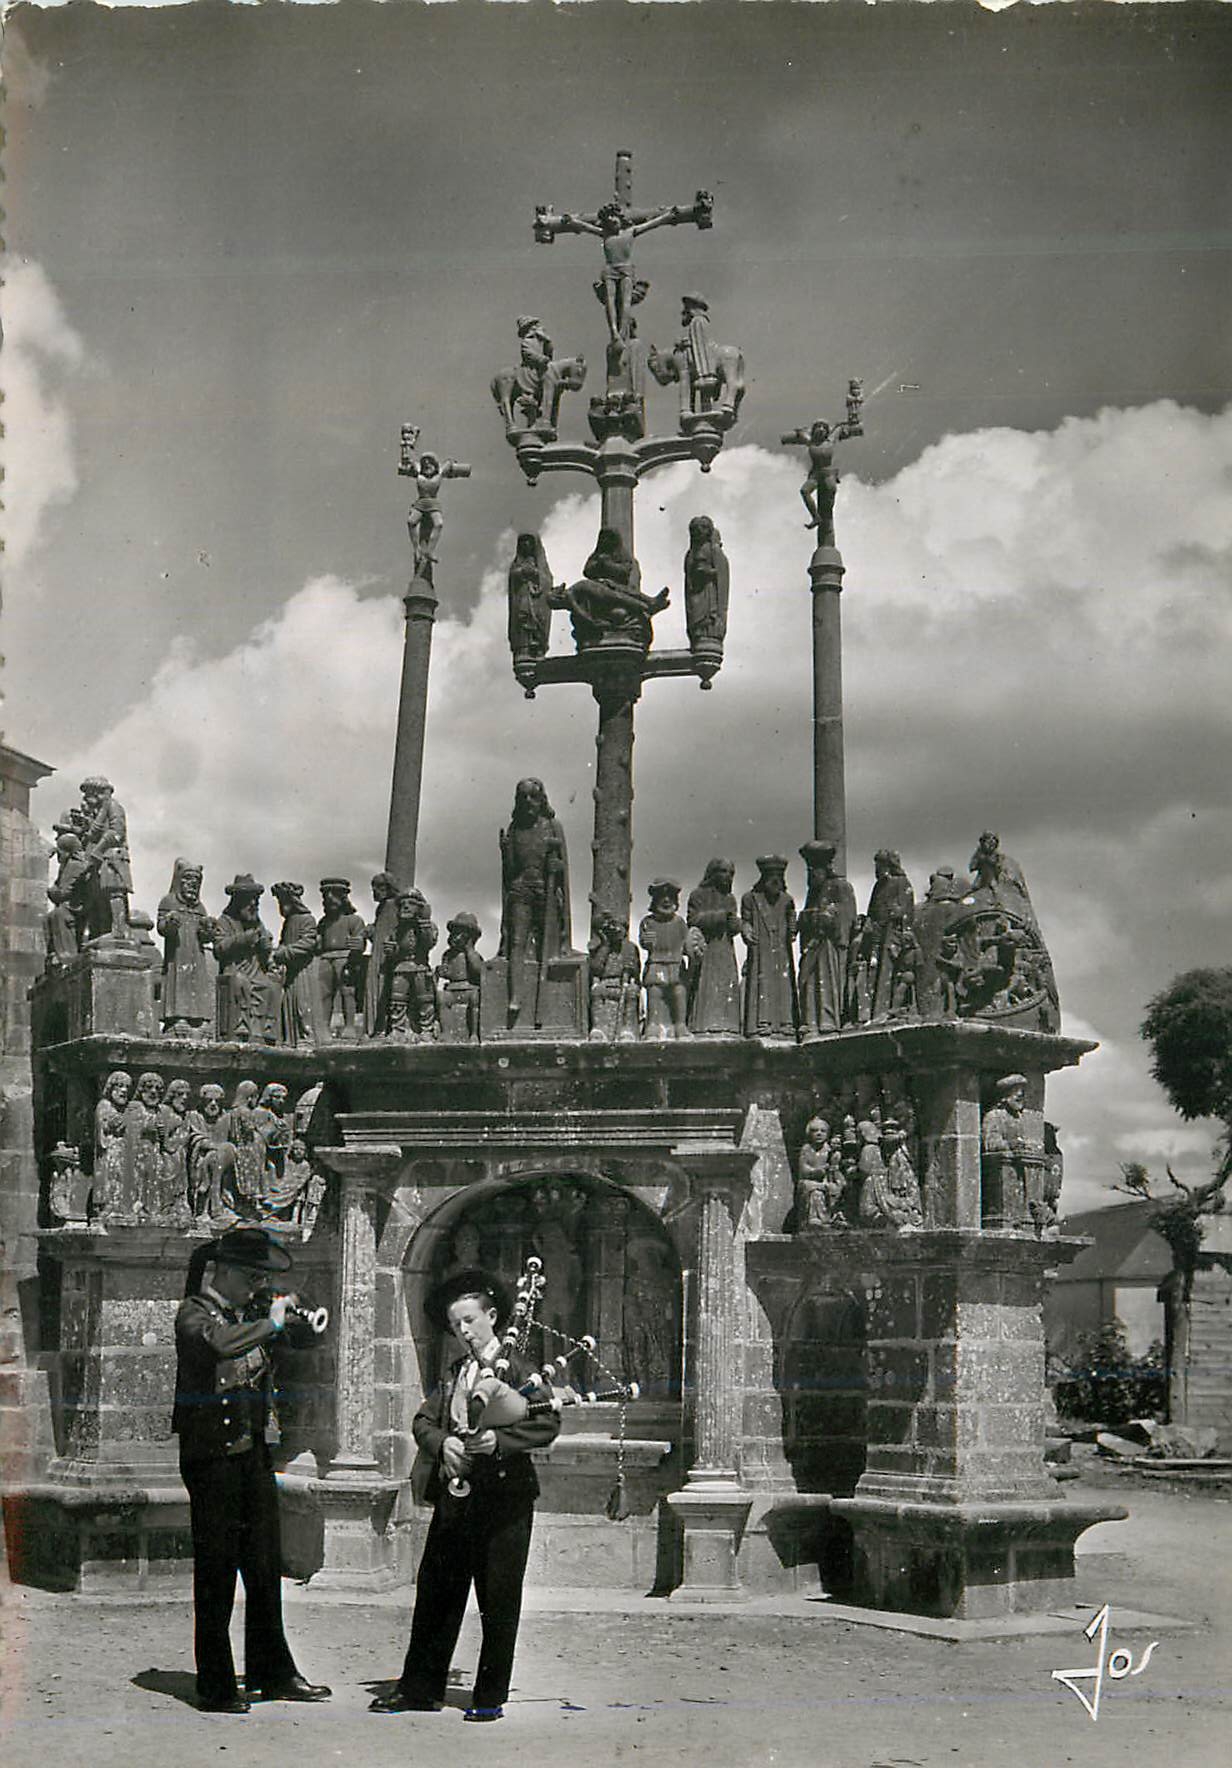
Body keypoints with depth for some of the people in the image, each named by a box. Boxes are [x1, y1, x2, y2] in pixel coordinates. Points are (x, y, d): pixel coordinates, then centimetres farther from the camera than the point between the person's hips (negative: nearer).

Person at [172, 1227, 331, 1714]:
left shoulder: (244, 1317, 15)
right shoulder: (194, 1313, -7)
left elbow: (273, 1361, 27)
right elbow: (220, 1344, -30)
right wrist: (271, 1322, -21)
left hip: (253, 1451, 7)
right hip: (211, 1453, -7)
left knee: (265, 1565, 11)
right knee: (217, 1569, -4)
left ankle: (272, 1672, 21)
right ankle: (215, 1685, 3)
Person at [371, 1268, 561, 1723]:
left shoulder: (518, 1368, -3)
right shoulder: (455, 1373, 14)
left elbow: (548, 1423, -11)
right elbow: (424, 1419, 9)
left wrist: (499, 1441, -22)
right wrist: (443, 1442, -12)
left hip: (503, 1497, -5)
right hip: (455, 1496, 5)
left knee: (498, 1602, 2)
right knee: (436, 1592, 9)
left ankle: (490, 1697, 12)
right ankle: (420, 1688, 19)